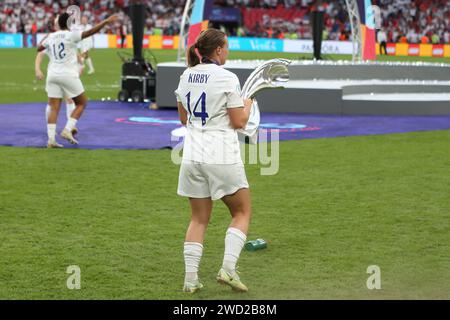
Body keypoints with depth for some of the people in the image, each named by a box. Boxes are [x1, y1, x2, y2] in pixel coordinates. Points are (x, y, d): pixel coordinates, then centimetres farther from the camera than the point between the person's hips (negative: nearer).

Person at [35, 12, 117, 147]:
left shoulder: (50, 37, 11)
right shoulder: (70, 35, -5)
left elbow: (39, 49, 29)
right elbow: (90, 32, -15)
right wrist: (106, 22, -15)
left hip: (52, 75, 5)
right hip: (68, 74, -5)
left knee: (54, 108, 5)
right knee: (81, 103, 10)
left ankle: (51, 139, -5)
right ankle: (67, 130, -3)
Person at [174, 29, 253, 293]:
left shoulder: (186, 76, 8)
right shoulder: (227, 78, -11)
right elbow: (239, 122, -8)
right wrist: (248, 104, 10)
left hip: (193, 156, 5)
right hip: (222, 157, -5)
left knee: (199, 218, 14)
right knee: (242, 212, 11)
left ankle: (191, 279, 7)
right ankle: (228, 268, -3)